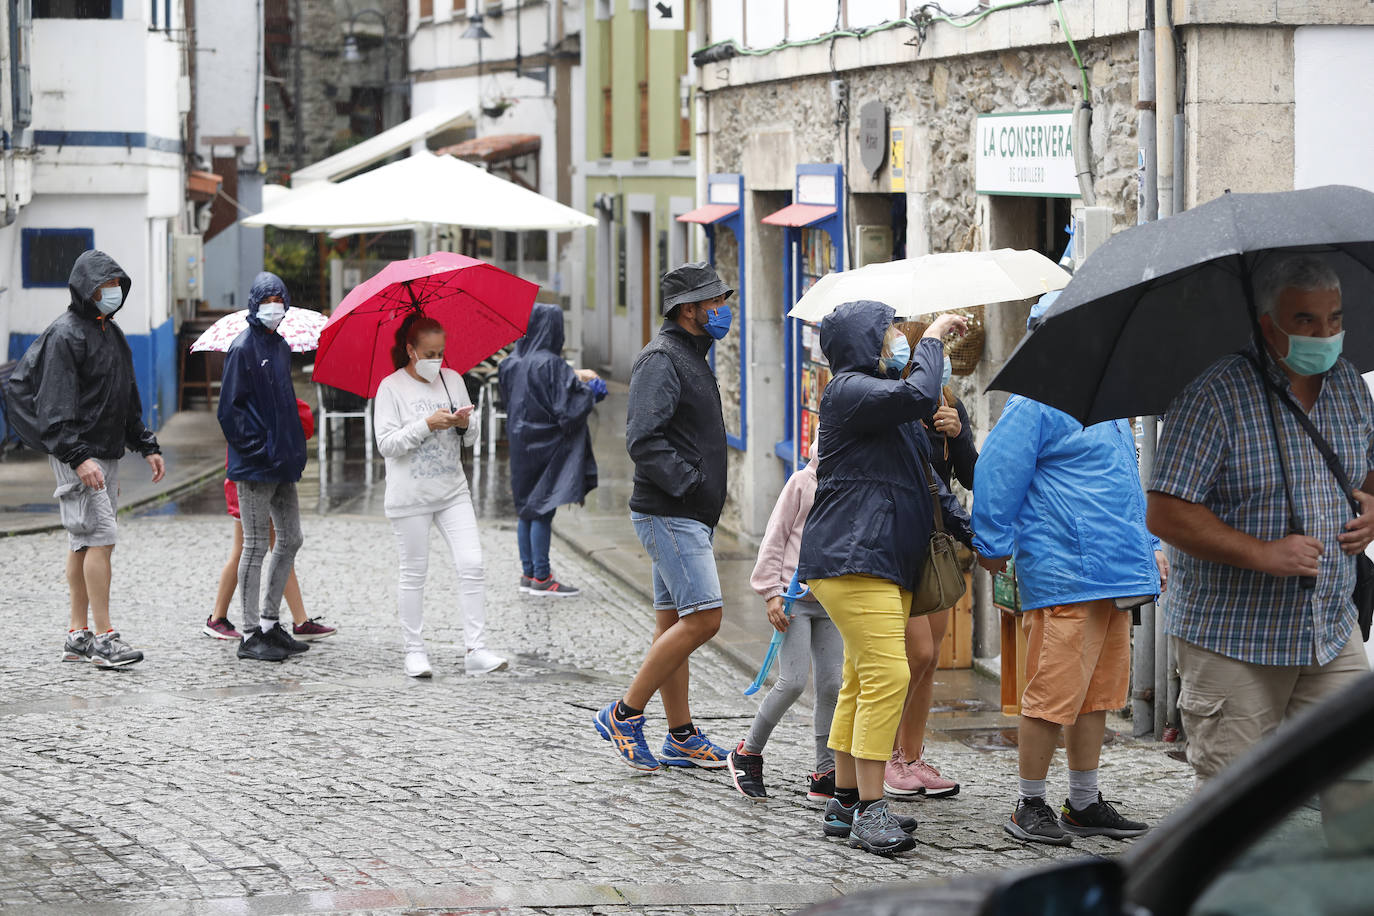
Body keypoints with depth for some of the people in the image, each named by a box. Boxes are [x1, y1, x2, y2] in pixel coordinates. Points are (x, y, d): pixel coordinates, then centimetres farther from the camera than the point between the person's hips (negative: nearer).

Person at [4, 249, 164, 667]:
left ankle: (78, 634, 13)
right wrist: (78, 457, -27)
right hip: (77, 456, -9)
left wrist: (146, 445, 19)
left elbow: (128, 400, 26)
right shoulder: (64, 335, -12)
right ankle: (104, 637, -15)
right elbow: (55, 405, -19)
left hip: (107, 454, 9)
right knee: (100, 537, -14)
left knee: (84, 543, 10)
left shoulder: (112, 334, 17)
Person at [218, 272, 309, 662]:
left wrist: (294, 448, 12)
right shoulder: (243, 348, -11)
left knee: (290, 539, 13)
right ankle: (251, 634, 1)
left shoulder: (281, 347, 13)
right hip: (254, 466, -8)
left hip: (282, 464, 8)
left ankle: (270, 622, 22)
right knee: (256, 546, -4)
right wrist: (259, 449, -16)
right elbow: (230, 409, -15)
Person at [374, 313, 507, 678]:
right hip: (410, 495, -4)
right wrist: (427, 425, -20)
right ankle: (414, 651, 13)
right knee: (414, 573, 3)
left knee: (472, 566, -6)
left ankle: (476, 650, -6)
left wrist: (465, 425, -8)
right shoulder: (392, 387, -4)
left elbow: (472, 438, 15)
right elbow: (386, 443, -12)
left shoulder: (452, 380, 9)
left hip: (452, 491, 4)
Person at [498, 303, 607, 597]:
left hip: (520, 441, 7)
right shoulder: (549, 364, -20)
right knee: (542, 510, -1)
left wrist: (573, 376, 18)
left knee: (526, 510, 13)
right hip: (545, 445, -7)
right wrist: (591, 390, -3)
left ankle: (528, 573, 19)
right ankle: (541, 578, 3)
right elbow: (567, 406, -21)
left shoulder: (512, 363, 3)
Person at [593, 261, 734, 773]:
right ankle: (624, 715, -7)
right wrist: (692, 484, -21)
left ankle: (681, 738, 15)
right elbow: (643, 441, -23)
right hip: (670, 514, -10)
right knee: (703, 619, -14)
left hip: (689, 515, 10)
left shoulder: (690, 359, 20)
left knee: (673, 623, 11)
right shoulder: (661, 360, -13)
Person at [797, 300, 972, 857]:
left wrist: (969, 532, 18)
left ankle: (846, 804, 16)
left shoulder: (885, 400, 22)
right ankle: (869, 810, -15)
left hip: (890, 561, 11)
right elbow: (919, 395, -27)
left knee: (863, 683, 11)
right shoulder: (849, 391, -10)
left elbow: (925, 481, 26)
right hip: (851, 559, -11)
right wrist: (932, 339, -11)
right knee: (886, 675, -16)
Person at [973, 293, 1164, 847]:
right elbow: (998, 472, -11)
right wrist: (993, 546, -7)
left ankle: (1085, 806, 19)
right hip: (1064, 577, -9)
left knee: (1096, 696, 12)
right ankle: (1030, 808, 3)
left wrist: (1149, 548, 26)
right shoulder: (1037, 401, -9)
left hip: (1114, 575, 9)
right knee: (1053, 696, -6)